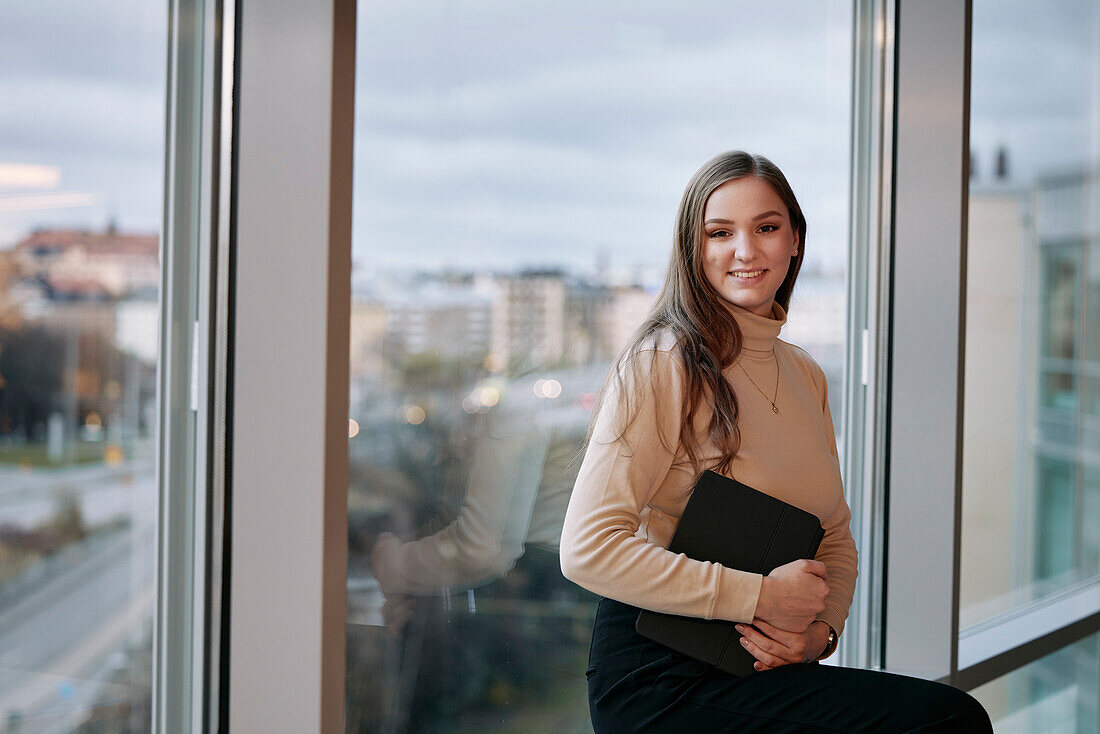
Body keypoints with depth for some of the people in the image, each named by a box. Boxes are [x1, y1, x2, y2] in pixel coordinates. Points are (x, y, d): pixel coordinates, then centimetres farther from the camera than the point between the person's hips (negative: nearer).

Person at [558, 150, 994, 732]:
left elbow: (835, 537, 20)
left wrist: (822, 628, -2)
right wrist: (760, 595, -17)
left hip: (771, 663, 7)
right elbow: (587, 549, -17)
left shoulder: (807, 377, 13)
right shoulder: (663, 363, -10)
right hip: (660, 675, -7)